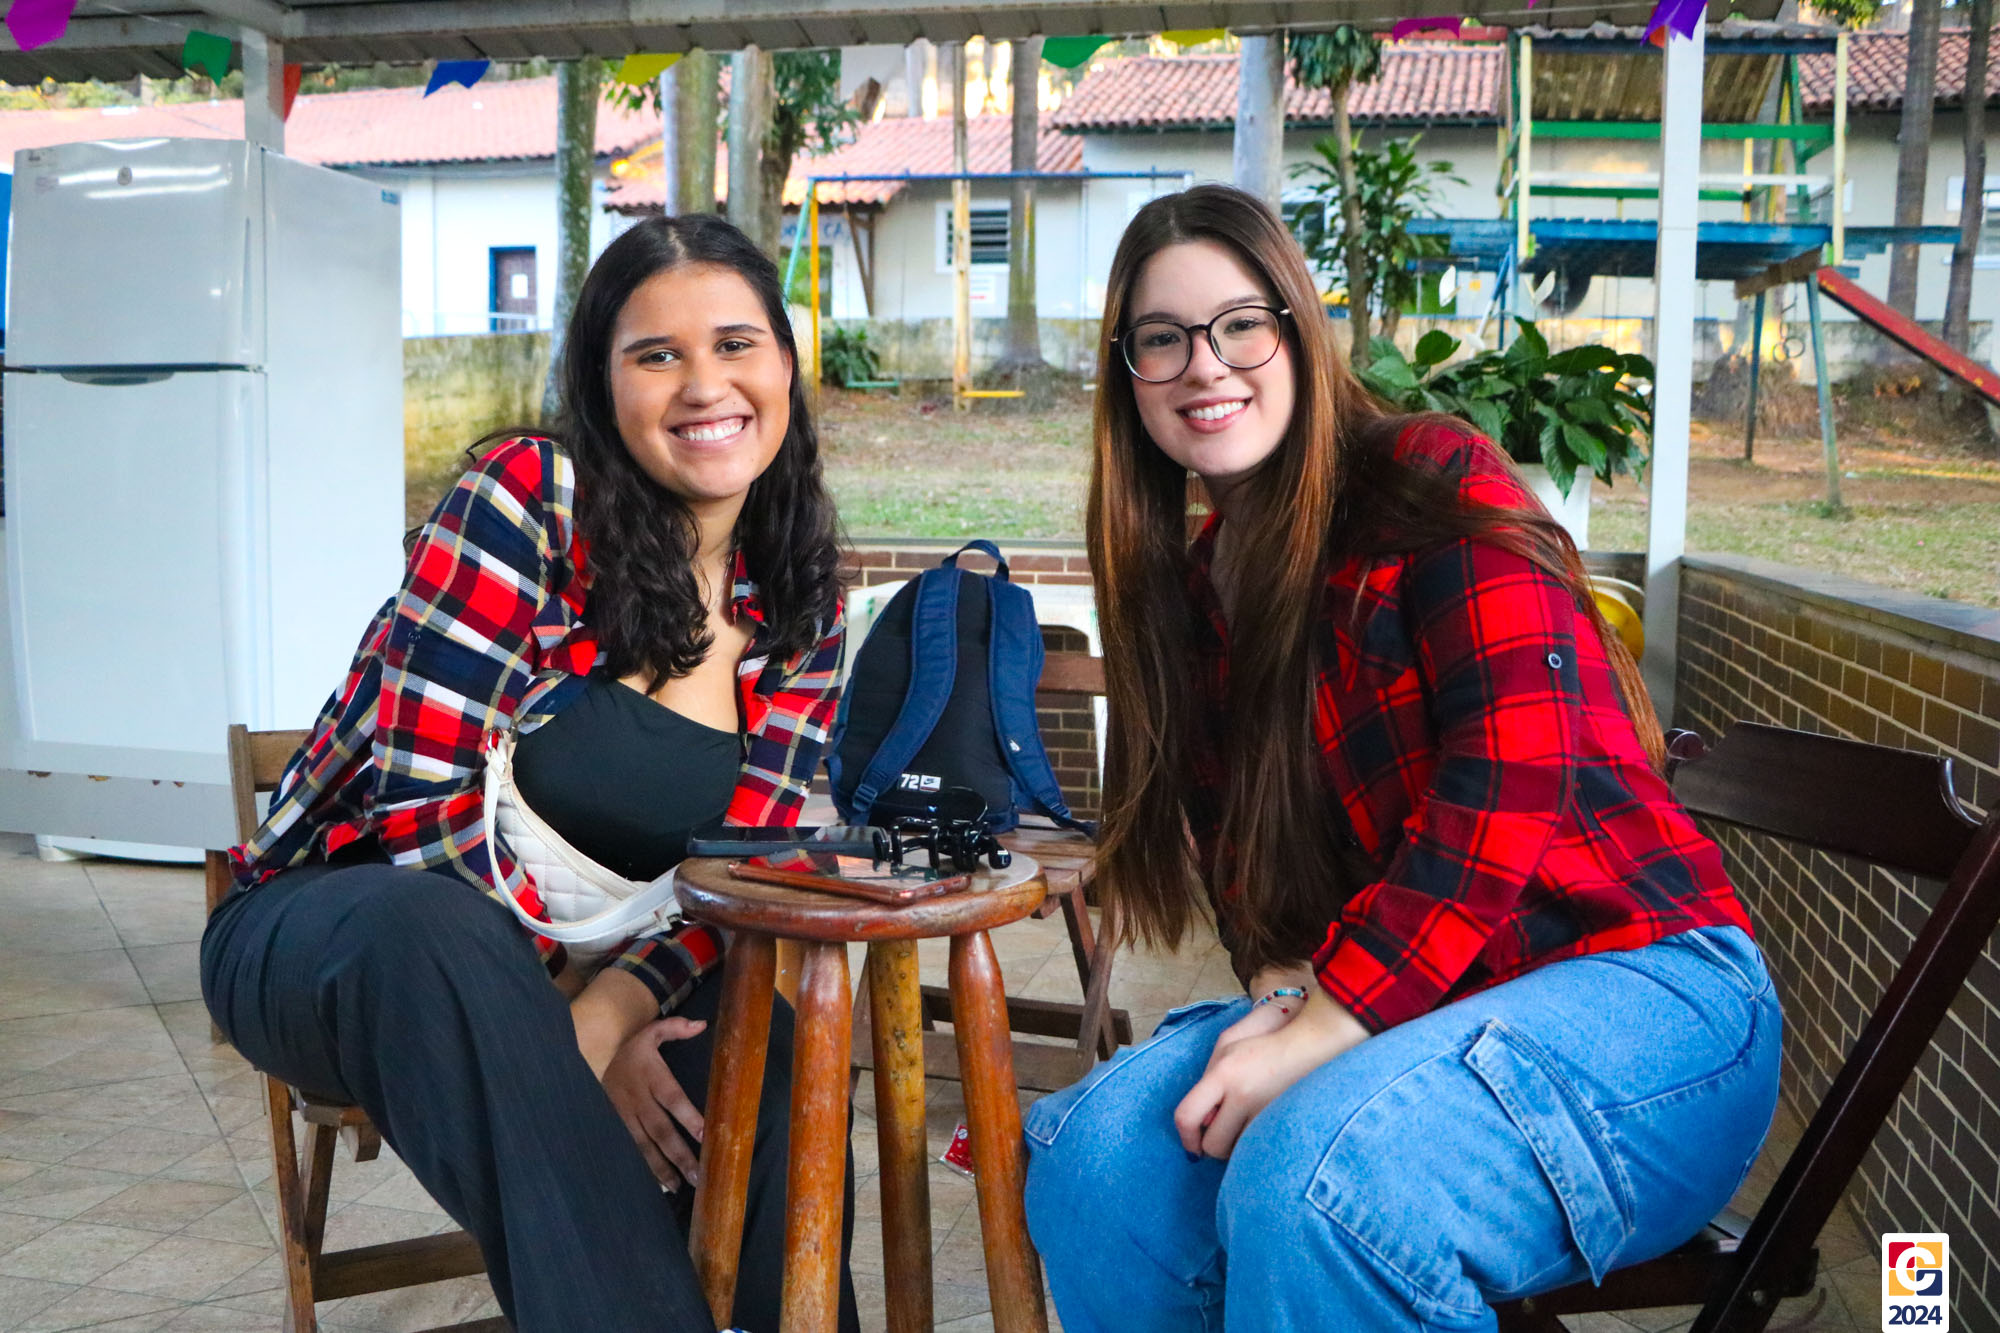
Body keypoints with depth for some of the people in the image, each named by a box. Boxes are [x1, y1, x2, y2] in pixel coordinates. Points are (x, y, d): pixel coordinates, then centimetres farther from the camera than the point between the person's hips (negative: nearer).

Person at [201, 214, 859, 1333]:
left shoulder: (802, 603, 0)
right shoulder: (529, 497, -16)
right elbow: (427, 797, -20)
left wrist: (608, 1011, -24)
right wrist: (570, 1028, -23)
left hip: (587, 971, 4)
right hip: (338, 930, -3)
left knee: (766, 1040, -28)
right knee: (437, 937, -39)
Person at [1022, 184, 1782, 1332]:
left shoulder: (1438, 482, -10)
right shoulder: (1189, 585, 13)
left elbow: (1513, 777, -20)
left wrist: (1324, 1023, -22)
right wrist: (1281, 992, -8)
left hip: (1635, 984, -6)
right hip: (1374, 1003, 7)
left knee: (1312, 1180, -34)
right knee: (1098, 1153, -17)